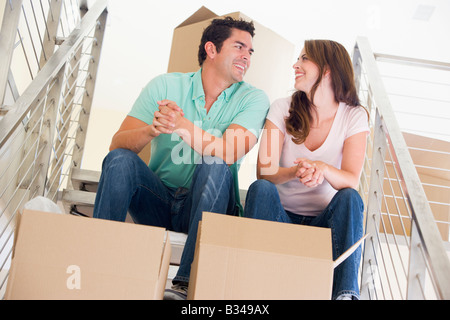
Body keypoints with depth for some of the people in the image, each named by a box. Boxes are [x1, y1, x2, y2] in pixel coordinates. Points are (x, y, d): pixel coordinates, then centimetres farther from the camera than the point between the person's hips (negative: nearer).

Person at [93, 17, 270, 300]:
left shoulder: (253, 98, -3)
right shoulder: (165, 85, 0)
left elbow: (230, 153, -21)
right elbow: (118, 144, -10)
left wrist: (182, 126, -35)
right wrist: (152, 129, -31)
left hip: (205, 204, -1)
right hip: (157, 200, 1)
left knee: (216, 168, -30)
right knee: (120, 160, -22)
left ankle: (188, 283, -35)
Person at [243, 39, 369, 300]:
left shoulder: (354, 116, -1)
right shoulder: (283, 108, 1)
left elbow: (351, 180, -13)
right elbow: (264, 171, -10)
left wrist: (323, 169, -37)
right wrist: (295, 172, -33)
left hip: (326, 220, 0)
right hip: (281, 216, 1)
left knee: (349, 197, -30)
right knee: (261, 189, -28)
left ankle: (346, 291, -36)